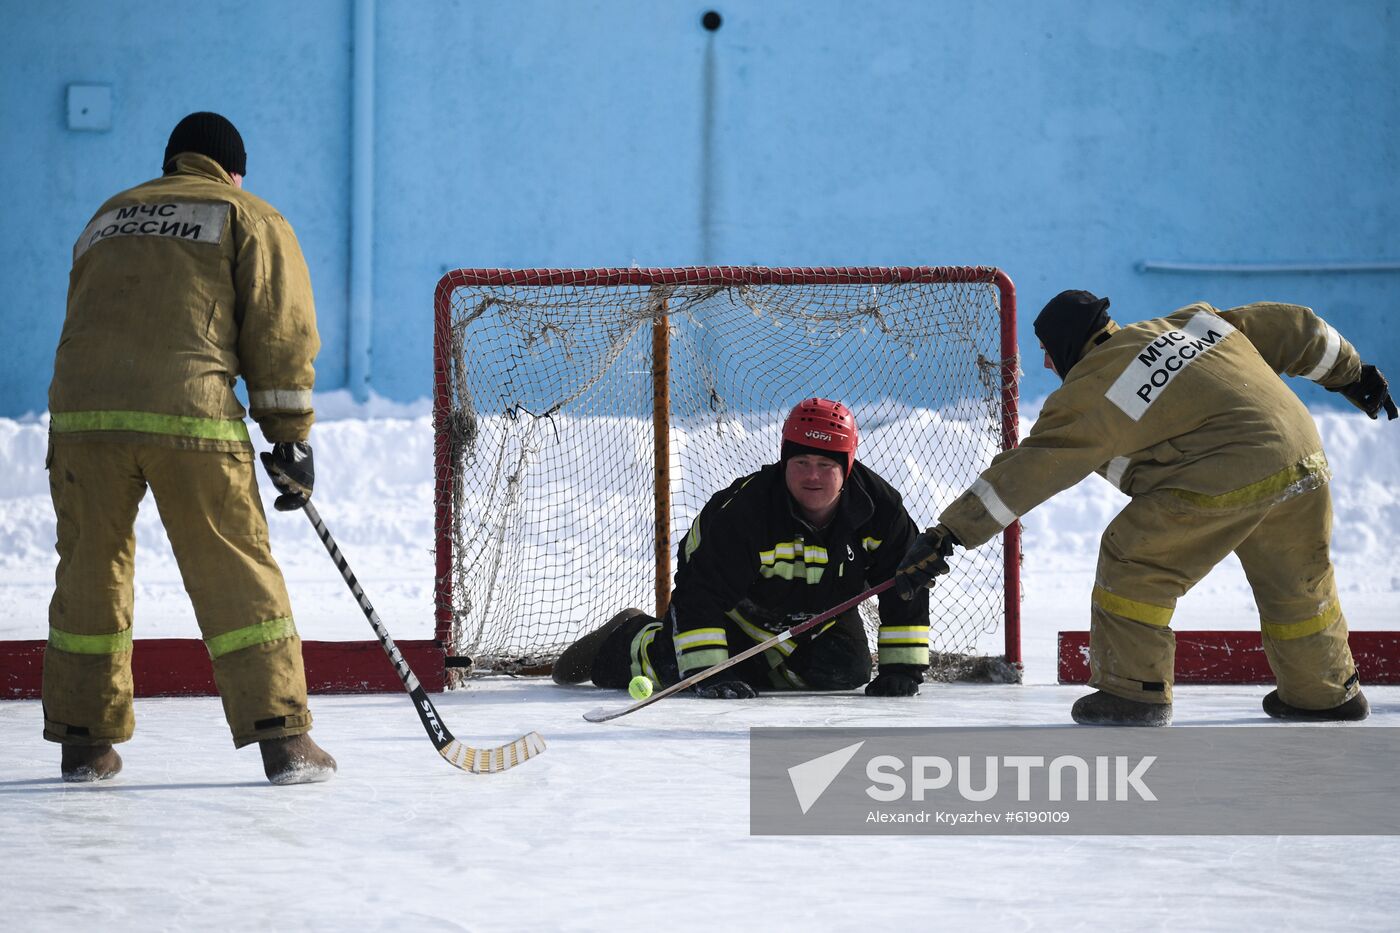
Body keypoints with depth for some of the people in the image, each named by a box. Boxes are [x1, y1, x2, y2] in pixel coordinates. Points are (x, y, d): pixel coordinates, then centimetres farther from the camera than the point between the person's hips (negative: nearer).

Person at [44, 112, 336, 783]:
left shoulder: (107, 218, 28)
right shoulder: (250, 219, 14)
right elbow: (279, 332, 5)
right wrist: (290, 439, 7)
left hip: (82, 408, 3)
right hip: (189, 413, -3)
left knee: (90, 570, 14)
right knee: (234, 571, 3)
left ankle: (83, 741, 19)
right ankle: (282, 739, 1)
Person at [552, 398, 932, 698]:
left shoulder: (878, 507, -27)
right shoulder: (744, 510, -38)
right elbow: (700, 590, -38)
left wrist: (902, 668, -21)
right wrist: (708, 673, -45)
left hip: (820, 612, 5)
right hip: (743, 604, -4)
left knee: (846, 671, -13)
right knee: (679, 669, -20)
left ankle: (764, 668, 18)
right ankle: (624, 643, 17)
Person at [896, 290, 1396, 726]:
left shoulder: (1089, 396, 0)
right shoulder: (1191, 322, 20)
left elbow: (1023, 475, -3)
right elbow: (1290, 328, 24)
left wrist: (947, 536, -2)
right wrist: (1352, 374, 37)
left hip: (1223, 482, -7)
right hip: (1304, 465, 7)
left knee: (1134, 564, 7)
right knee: (1297, 585, 26)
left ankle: (1134, 691, 7)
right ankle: (1326, 692, 39)